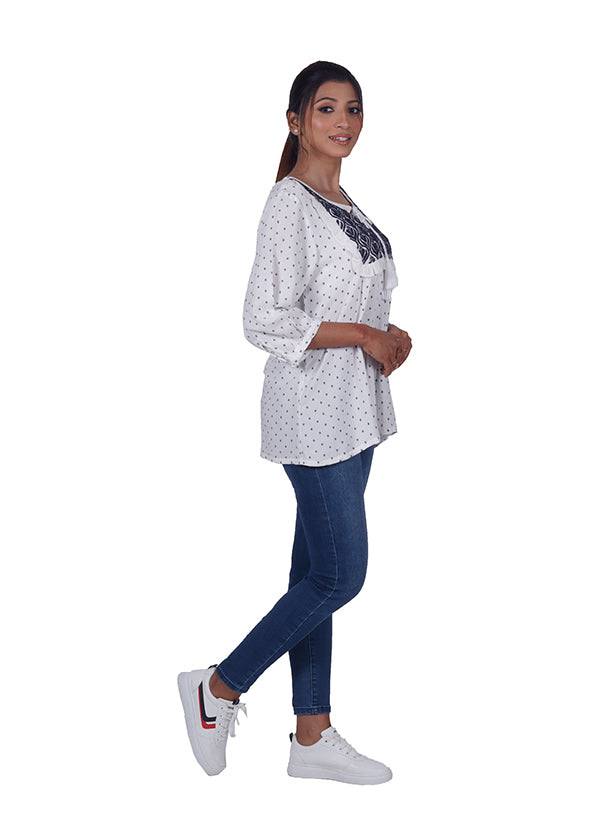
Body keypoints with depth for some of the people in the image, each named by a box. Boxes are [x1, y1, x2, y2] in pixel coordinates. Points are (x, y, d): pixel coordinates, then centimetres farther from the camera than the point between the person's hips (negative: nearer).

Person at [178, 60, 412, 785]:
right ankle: (218, 688, 12)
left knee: (318, 574, 12)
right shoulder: (289, 205, -14)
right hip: (313, 410, -9)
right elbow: (264, 322, -22)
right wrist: (364, 335, -16)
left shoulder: (342, 203, 15)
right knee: (339, 577, -6)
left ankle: (313, 738, 21)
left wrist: (388, 337, 4)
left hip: (352, 411, 9)